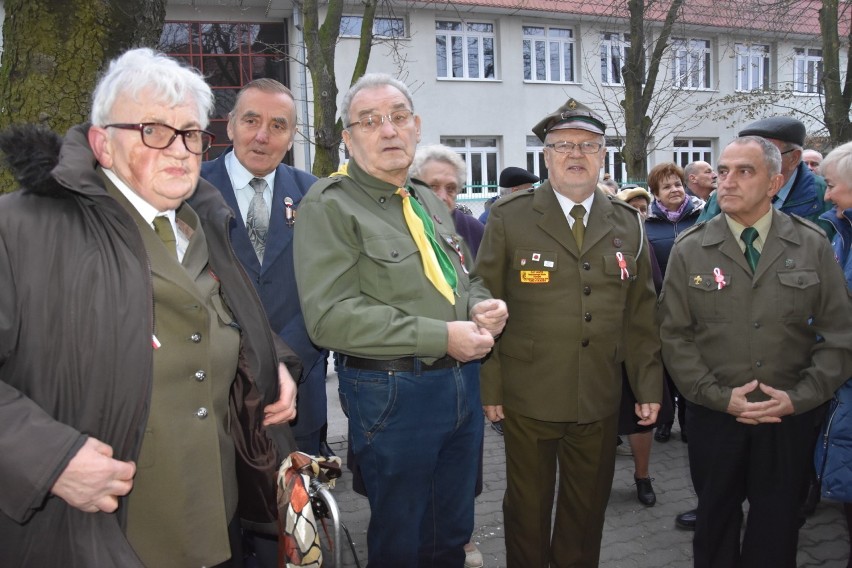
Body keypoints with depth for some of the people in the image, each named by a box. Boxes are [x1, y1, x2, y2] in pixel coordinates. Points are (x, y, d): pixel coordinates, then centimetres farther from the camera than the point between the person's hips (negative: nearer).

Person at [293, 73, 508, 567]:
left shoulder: (431, 203, 13)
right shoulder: (329, 206, -11)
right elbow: (331, 316, -21)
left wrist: (480, 306, -2)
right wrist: (440, 336, -21)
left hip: (463, 382, 7)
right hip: (394, 392, -7)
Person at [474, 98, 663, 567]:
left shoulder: (628, 224, 6)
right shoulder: (509, 217, -4)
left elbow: (640, 316, 8)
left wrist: (649, 387, 5)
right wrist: (488, 388, -7)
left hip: (600, 400, 3)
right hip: (528, 399, -3)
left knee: (588, 510, 17)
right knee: (528, 509, 13)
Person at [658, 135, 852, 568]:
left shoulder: (813, 246, -3)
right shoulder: (689, 250, -4)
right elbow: (674, 335, -4)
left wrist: (798, 397, -11)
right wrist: (720, 396, -12)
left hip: (789, 418, 1)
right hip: (714, 417, 0)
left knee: (776, 532, 14)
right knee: (716, 524, 17)